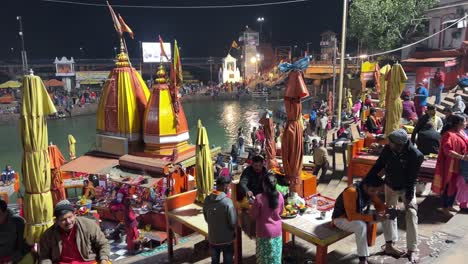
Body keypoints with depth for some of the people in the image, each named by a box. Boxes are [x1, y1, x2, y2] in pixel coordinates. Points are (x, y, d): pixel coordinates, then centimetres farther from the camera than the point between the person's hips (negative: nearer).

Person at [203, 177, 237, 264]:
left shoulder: (207, 200, -8)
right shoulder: (227, 202, -24)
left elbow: (206, 218, 4)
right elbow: (233, 222, -18)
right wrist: (234, 232, 3)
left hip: (212, 238, 5)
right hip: (226, 239, -4)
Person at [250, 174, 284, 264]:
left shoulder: (259, 198, -23)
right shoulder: (280, 196, -10)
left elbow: (253, 215, -11)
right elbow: (280, 212, 6)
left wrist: (253, 205, 4)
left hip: (264, 232, -4)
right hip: (277, 231, 4)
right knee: (276, 256, 19)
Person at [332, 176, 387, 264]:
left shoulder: (370, 190, -11)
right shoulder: (351, 192, -35)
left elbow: (379, 204, 1)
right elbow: (352, 216, -38)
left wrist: (382, 213, -22)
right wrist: (373, 217, -41)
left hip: (360, 215, 8)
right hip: (341, 219, -8)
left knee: (388, 216, -4)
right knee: (361, 225, -38)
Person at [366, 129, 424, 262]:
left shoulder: (415, 155, -30)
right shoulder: (388, 148, -22)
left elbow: (412, 179, -24)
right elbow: (378, 166, -10)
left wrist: (409, 198, -22)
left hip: (407, 187, -3)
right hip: (390, 186, 3)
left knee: (411, 214, -7)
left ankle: (412, 250, 5)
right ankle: (389, 245, 20)